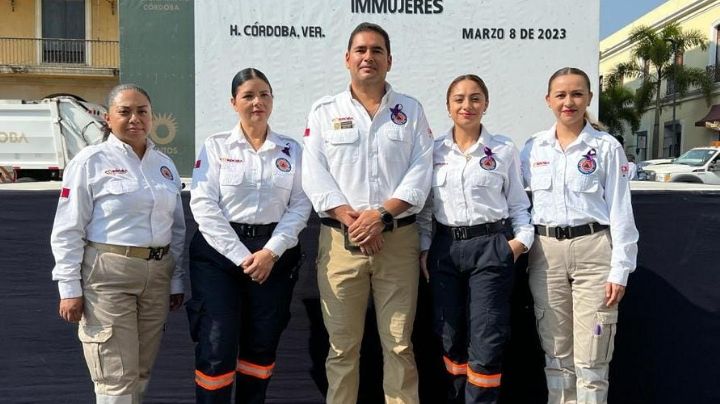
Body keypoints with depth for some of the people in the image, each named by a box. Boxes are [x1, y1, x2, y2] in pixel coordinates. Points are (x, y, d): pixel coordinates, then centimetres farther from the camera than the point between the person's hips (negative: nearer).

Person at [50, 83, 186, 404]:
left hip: (157, 275, 5)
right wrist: (69, 288, -10)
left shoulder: (165, 165, 12)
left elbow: (177, 228, 16)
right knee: (117, 377, -4)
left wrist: (176, 280, 14)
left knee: (141, 371, 13)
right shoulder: (90, 161, -4)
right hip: (107, 275, -5)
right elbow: (68, 231, -6)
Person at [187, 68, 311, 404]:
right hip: (219, 253, -2)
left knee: (262, 345, 9)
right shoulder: (216, 146, 2)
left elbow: (300, 205, 2)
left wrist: (271, 252, -11)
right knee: (217, 347, -6)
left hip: (273, 255, 3)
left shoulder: (291, 149, 9)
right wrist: (241, 256, -13)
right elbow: (203, 205, -7)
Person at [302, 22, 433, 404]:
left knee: (399, 344, 5)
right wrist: (352, 220, -13)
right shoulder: (324, 111, 8)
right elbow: (315, 175, -2)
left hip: (398, 239, 0)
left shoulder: (411, 110, 9)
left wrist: (380, 216, -13)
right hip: (340, 240, 0)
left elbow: (420, 172, -1)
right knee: (342, 344, 6)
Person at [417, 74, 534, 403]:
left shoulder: (504, 150, 2)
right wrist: (424, 248, 3)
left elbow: (518, 204, 6)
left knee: (486, 339, -3)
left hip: (490, 247, -2)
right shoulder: (434, 150, 6)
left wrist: (521, 240, -7)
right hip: (445, 248, 3)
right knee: (450, 335, 10)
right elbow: (425, 206, 10)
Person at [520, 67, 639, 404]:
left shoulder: (607, 147, 0)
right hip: (545, 253, 3)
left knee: (590, 359, -1)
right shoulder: (534, 147, 8)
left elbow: (620, 211, -2)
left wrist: (620, 270, -7)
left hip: (593, 249, -3)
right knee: (556, 352, 10)